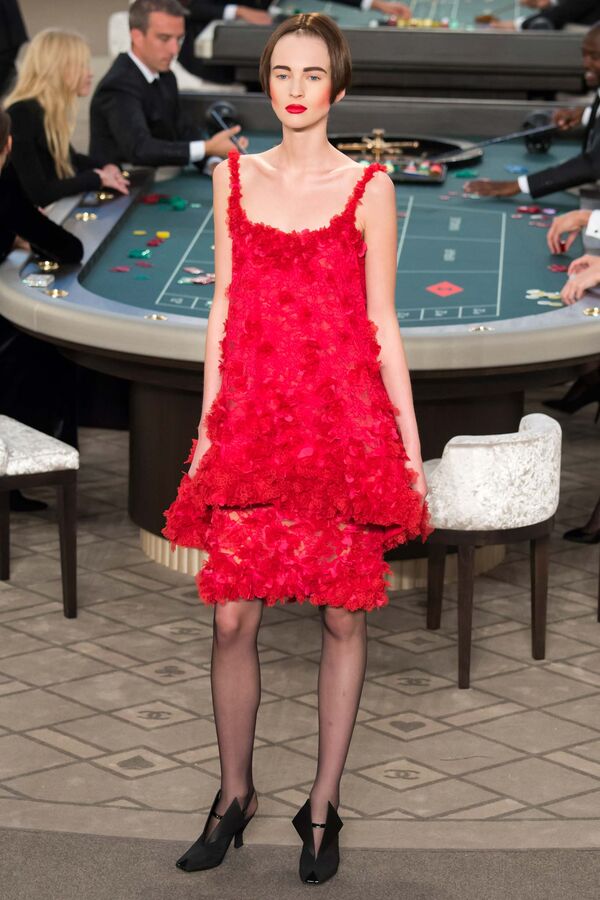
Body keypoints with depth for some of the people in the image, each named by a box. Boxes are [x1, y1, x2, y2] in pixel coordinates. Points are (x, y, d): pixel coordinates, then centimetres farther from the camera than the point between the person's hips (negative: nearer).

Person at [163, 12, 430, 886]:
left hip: (344, 419, -2)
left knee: (342, 614, 3)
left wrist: (411, 446, 1)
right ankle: (234, 795, 18)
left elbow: (382, 323, 2)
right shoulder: (235, 176, 9)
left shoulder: (367, 188, 1)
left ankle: (323, 805, 15)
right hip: (251, 415, 2)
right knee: (232, 616, 0)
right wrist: (208, 425, 9)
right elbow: (224, 307, 12)